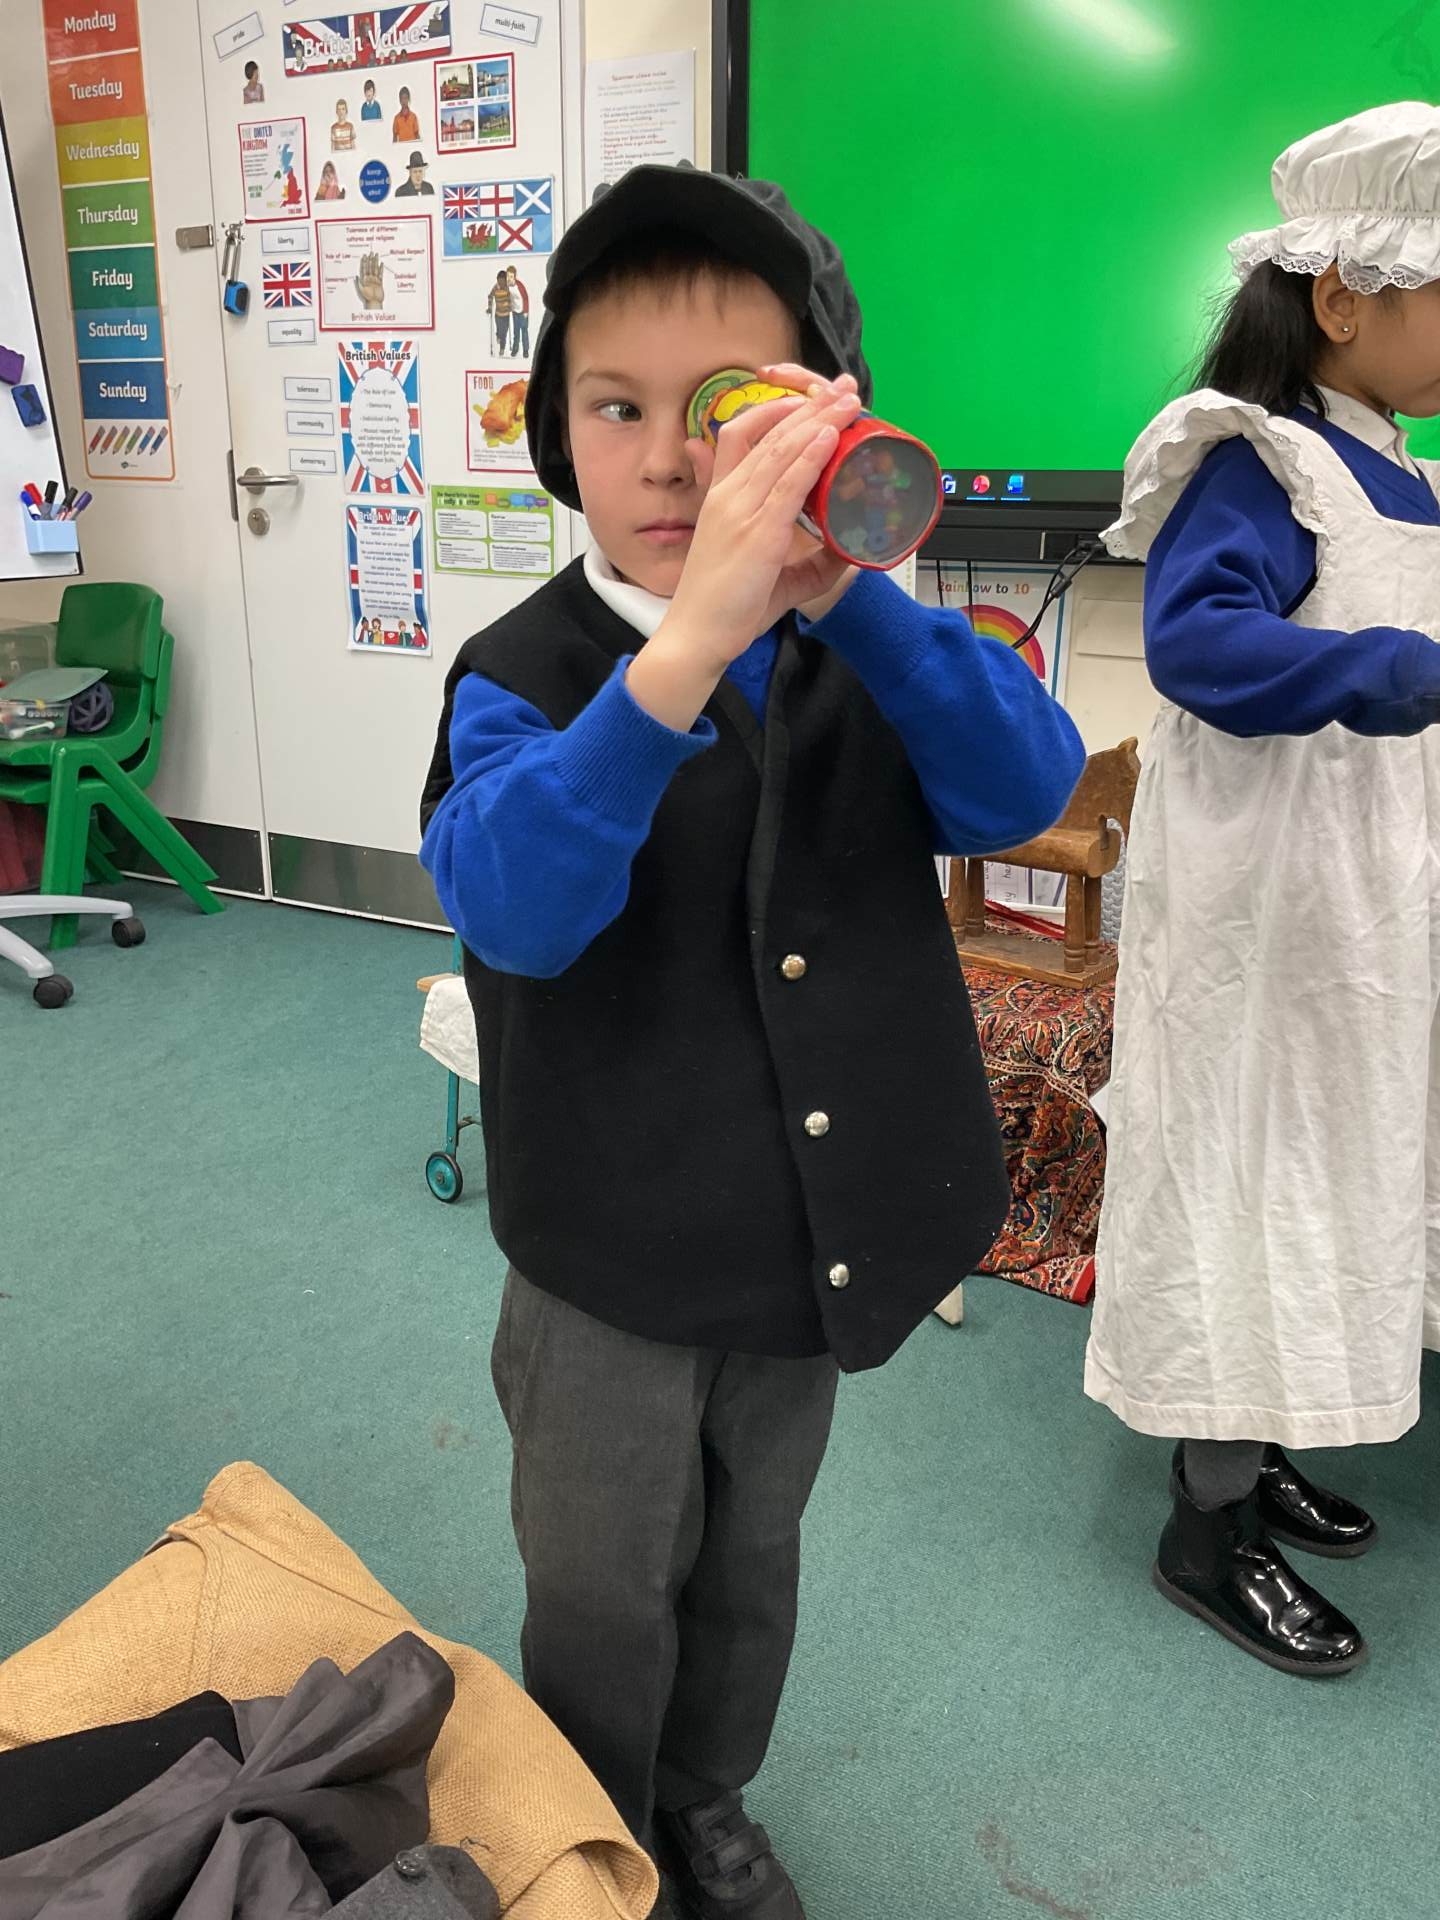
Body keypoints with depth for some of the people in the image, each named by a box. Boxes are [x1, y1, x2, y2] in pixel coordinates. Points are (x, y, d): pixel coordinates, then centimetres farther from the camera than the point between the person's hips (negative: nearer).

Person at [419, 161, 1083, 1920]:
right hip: (612, 1263, -3)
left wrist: (847, 592, -36)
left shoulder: (864, 650, -4)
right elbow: (513, 908, -34)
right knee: (605, 1595, 18)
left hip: (814, 1237, 4)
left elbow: (1028, 788, -21)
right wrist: (684, 647, -47)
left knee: (752, 1556, 26)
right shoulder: (524, 672, -15)